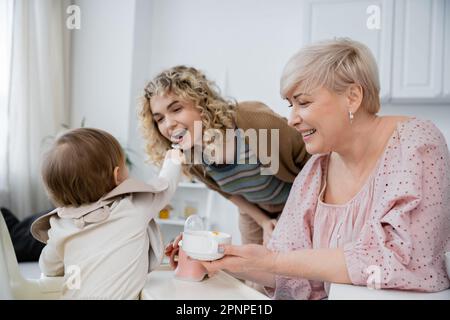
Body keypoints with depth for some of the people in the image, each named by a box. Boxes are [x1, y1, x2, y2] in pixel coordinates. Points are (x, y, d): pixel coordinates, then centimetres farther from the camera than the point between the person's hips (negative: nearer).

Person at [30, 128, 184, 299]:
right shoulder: (136, 207, -4)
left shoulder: (60, 228, 2)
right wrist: (173, 162, 38)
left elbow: (49, 269, 19)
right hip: (119, 294, -4)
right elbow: (164, 185, 18)